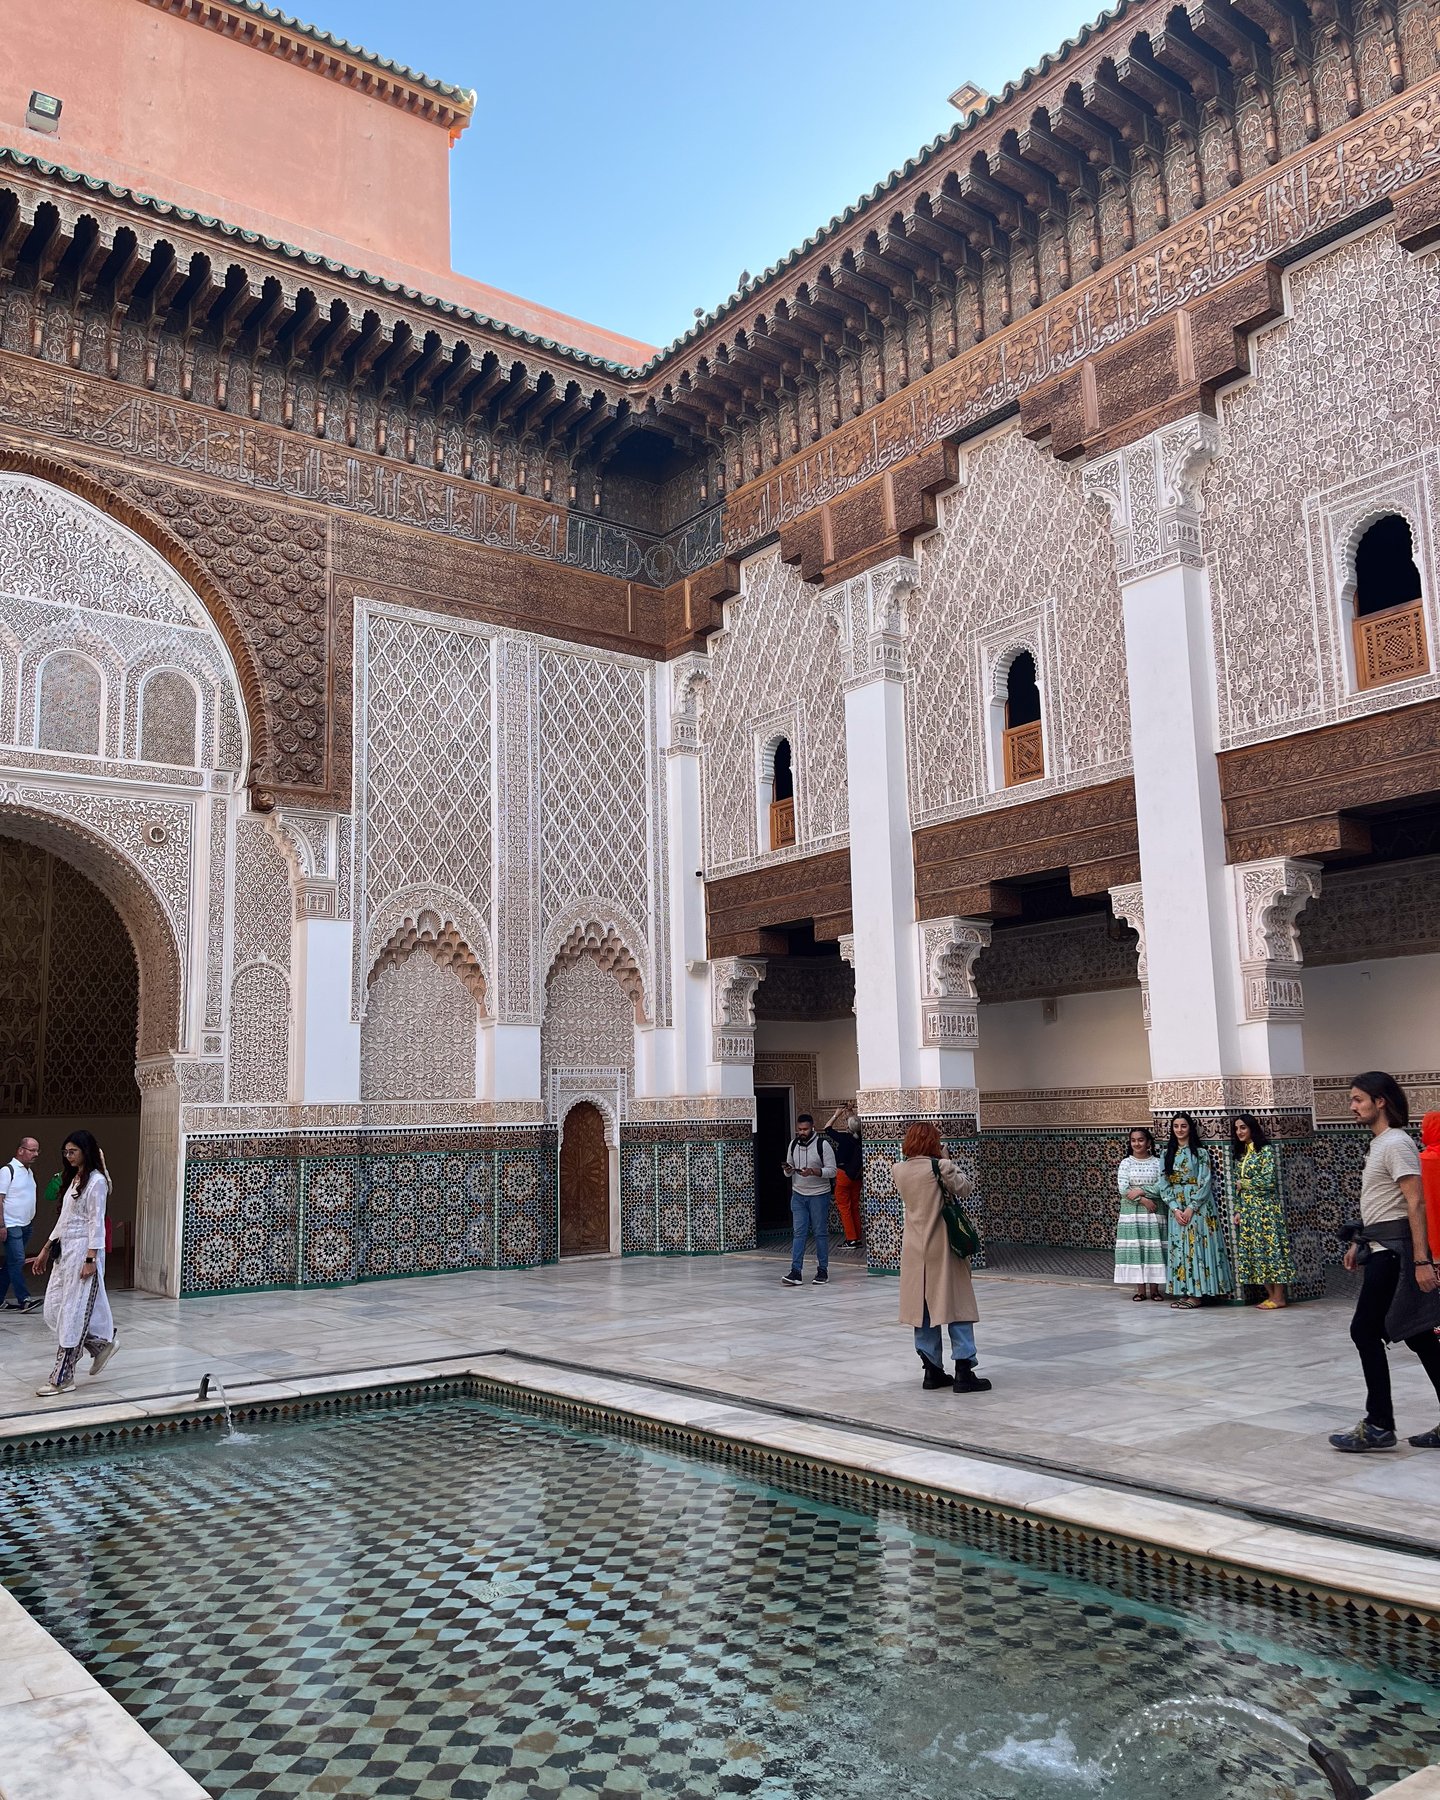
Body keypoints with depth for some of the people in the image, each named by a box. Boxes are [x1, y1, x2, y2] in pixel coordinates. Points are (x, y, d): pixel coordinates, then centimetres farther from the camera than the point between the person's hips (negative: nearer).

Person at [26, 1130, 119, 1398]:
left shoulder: (96, 1181, -11)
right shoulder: (75, 1179, 16)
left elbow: (96, 1222, -15)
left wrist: (90, 1259, -19)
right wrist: (45, 1251, 20)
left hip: (84, 1252, -9)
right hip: (66, 1251, 9)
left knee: (73, 1314, -4)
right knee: (54, 1309, 7)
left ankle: (62, 1378, 2)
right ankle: (102, 1343, 20)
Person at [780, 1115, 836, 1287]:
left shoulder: (822, 1145, -10)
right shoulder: (793, 1144, 5)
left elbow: (832, 1170, -11)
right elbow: (789, 1171, 13)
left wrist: (813, 1171, -26)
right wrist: (789, 1169, -11)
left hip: (819, 1195, -4)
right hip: (798, 1195, 4)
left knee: (821, 1233, 4)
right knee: (799, 1233, -1)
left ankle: (822, 1271, 14)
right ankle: (796, 1272, -4)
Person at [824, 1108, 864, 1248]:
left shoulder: (844, 1138, -17)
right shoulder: (859, 1138, -4)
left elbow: (827, 1128, -2)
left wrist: (836, 1114, 8)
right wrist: (850, 1115, 28)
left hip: (843, 1175, -6)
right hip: (857, 1176, 6)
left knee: (844, 1207, 0)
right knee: (855, 1207, 14)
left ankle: (851, 1240, -3)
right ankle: (857, 1238, 16)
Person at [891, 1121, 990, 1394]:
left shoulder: (898, 1171, 1)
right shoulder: (940, 1166, -14)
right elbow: (964, 1187, -1)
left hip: (914, 1249, 5)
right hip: (942, 1247, -5)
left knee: (922, 1308, 11)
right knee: (958, 1306, 2)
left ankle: (932, 1371, 14)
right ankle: (963, 1371, 1)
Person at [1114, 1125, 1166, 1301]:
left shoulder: (1158, 1163, 3)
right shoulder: (1126, 1163, 3)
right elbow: (1123, 1188, -6)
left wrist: (1141, 1191, -15)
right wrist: (1143, 1200, -15)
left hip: (1153, 1212, 0)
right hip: (1132, 1212, 0)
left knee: (1153, 1247, -1)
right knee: (1134, 1247, -1)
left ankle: (1154, 1288, 8)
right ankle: (1140, 1289, 6)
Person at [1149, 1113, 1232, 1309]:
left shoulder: (1200, 1152, -4)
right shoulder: (1167, 1154, 9)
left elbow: (1205, 1182, -9)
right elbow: (1163, 1184, 5)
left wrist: (1191, 1208, -15)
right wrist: (1175, 1208, -7)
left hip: (1198, 1206, -5)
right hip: (1175, 1207, 5)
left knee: (1196, 1244, -6)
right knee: (1178, 1247, 4)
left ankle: (1197, 1294, -3)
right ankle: (1183, 1291, 8)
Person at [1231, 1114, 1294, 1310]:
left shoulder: (1266, 1150, -7)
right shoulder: (1240, 1154, 14)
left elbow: (1268, 1181, -16)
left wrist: (1243, 1183, -5)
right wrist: (1238, 1211, 8)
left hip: (1265, 1207, -8)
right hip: (1247, 1209, 8)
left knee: (1269, 1247, -6)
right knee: (1254, 1250, 5)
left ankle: (1278, 1297, 0)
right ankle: (1271, 1295, 11)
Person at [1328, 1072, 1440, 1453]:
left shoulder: (1397, 1144, -14)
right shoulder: (1379, 1144, 15)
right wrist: (1361, 1243, 24)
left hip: (1394, 1250, -10)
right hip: (1382, 1248, 10)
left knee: (1365, 1331, -6)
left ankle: (1378, 1426, 0)